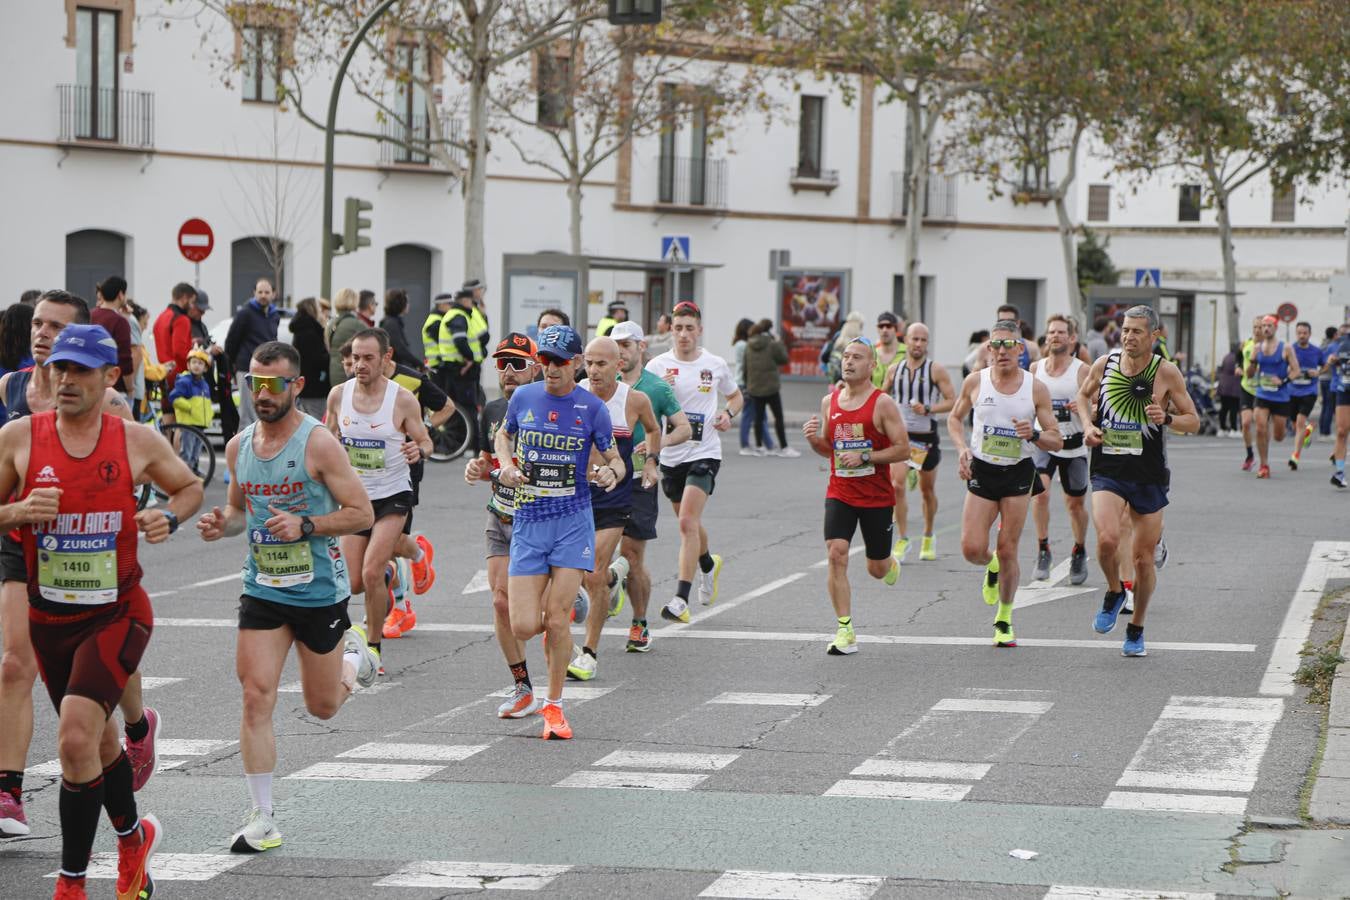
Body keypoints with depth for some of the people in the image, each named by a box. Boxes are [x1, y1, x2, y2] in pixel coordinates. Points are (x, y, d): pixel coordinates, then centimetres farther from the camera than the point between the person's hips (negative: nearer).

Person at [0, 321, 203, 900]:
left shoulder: (139, 443, -6)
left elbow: (191, 488, 11)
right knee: (96, 742, 19)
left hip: (116, 614, -3)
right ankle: (134, 836, 48)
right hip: (48, 618, 3)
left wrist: (169, 517, -9)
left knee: (75, 739, -20)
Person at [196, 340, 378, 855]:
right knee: (256, 697, -9)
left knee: (322, 707, 11)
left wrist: (305, 526, -24)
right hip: (262, 587, 3)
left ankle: (355, 657, 46)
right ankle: (262, 820, -3)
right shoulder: (238, 446, 3)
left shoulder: (318, 443, -14)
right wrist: (223, 524, -4)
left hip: (320, 590, -3)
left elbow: (361, 513, -12)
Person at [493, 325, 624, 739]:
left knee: (556, 620, -9)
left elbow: (615, 459, 5)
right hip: (527, 521, 2)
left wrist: (611, 472, -19)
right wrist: (506, 464, 1)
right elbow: (504, 435, 22)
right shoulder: (523, 397, 3)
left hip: (573, 521, -2)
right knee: (524, 627, -5)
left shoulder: (591, 407, -3)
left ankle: (553, 706, 9)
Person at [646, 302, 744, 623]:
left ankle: (681, 599, -20)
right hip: (670, 455, 3)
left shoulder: (716, 365, 1)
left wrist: (728, 413, -2)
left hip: (704, 453, -3)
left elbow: (736, 395, 19)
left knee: (688, 522, -17)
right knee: (688, 523, 18)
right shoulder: (658, 366, -1)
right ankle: (708, 566, 49)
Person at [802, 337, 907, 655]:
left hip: (877, 498, -3)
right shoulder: (829, 402, 4)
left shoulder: (883, 403, -11)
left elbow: (903, 449, -11)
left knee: (877, 569, 8)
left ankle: (892, 564, 48)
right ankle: (845, 631, -11)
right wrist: (814, 439, -6)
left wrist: (864, 457, -21)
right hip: (839, 494, 3)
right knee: (836, 555, -15)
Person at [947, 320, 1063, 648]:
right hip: (981, 472, 1)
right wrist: (962, 449, -3)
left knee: (1008, 552, -1)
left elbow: (1057, 441, -1)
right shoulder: (975, 381, -2)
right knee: (972, 548, -9)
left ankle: (1004, 620, 18)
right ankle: (991, 567, 29)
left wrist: (1034, 434, -22)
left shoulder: (1036, 389, -5)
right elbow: (954, 418, 14)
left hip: (1018, 473, -1)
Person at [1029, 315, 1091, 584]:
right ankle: (1043, 551, -12)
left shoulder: (1082, 370, -6)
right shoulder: (1035, 368, 3)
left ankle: (1079, 552, 33)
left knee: (1076, 503, 11)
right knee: (1040, 492, -22)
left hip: (1074, 445, -1)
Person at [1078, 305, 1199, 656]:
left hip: (1149, 475, -1)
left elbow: (1193, 422, 0)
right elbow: (1083, 396, 20)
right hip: (1108, 471, 1)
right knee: (1107, 539, -23)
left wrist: (1167, 419, -20)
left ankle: (1136, 630, 25)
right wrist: (1087, 425, 1)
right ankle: (1114, 593, 8)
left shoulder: (1166, 372, -6)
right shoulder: (1104, 364, 0)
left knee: (1143, 557, 5)